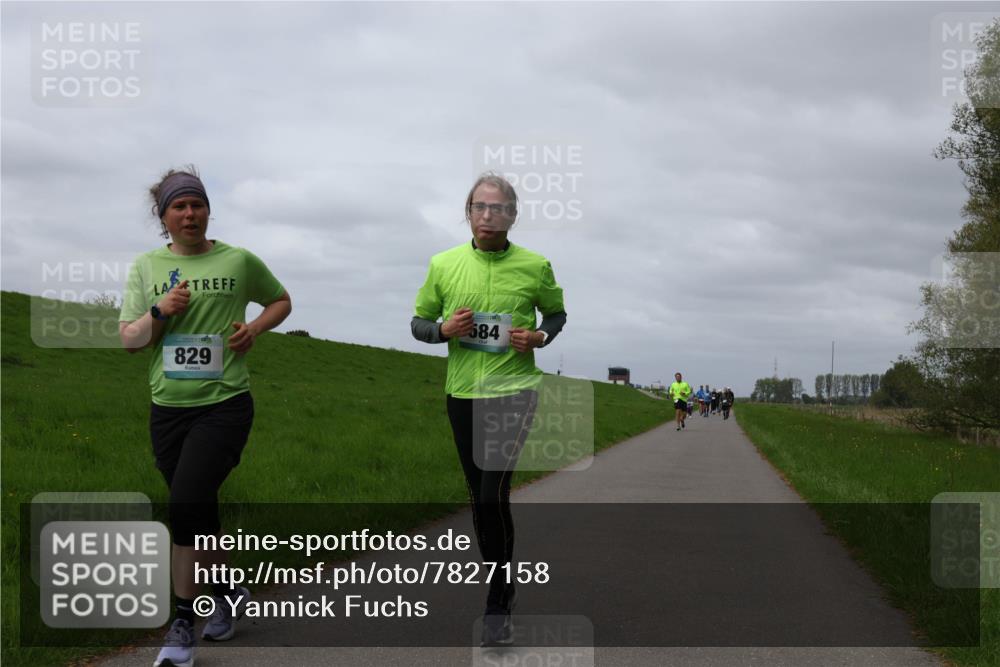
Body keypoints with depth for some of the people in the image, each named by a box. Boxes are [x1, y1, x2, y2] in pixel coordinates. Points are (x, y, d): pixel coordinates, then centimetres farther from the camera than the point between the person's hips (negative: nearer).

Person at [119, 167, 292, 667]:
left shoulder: (239, 262, 2)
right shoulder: (146, 268, 7)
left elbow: (281, 300, 17)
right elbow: (128, 340, 5)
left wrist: (255, 327, -2)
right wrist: (161, 312, -13)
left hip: (224, 404, -4)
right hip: (168, 408, 4)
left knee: (185, 506, -17)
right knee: (199, 514, 12)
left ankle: (183, 625, -4)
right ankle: (228, 593, 36)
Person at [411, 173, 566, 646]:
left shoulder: (535, 266, -4)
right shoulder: (443, 264, -1)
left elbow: (557, 313, 12)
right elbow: (418, 323, 8)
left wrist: (541, 337, -9)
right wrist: (443, 329, -14)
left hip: (513, 390, -3)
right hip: (462, 394, 3)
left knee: (493, 493, -17)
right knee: (479, 496, 13)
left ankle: (498, 605, -4)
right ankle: (501, 584, 34)